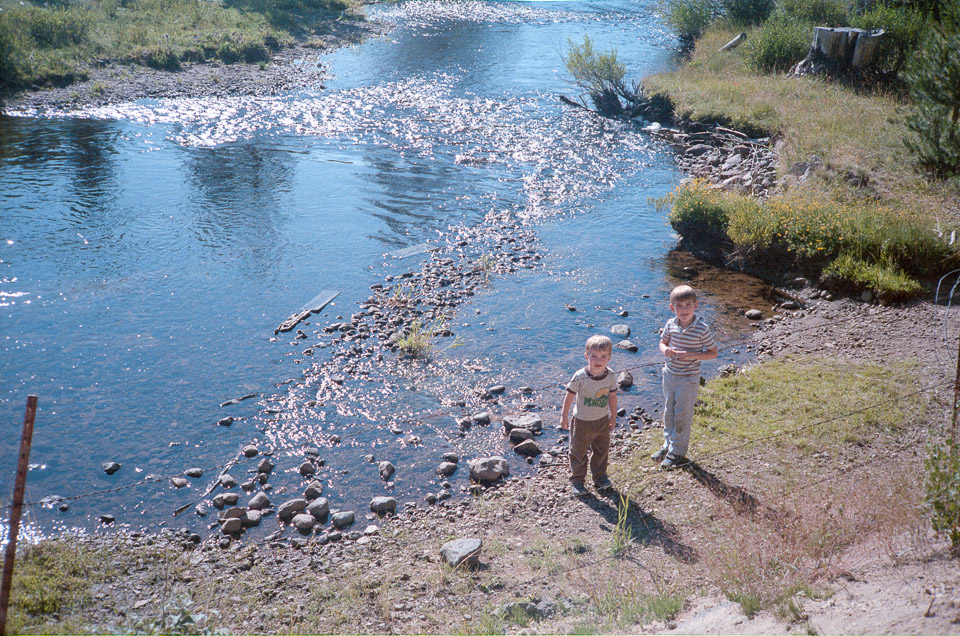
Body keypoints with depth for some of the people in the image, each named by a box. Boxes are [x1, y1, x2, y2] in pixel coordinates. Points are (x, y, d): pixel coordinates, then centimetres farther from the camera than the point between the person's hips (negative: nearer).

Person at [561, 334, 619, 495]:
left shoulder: (610, 376, -11)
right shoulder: (580, 377, -24)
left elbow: (612, 396, 4)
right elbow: (570, 396, -12)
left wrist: (613, 417, 11)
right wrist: (564, 416, -5)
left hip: (602, 420, 4)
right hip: (582, 422, -4)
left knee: (602, 450, 19)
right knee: (578, 452, 9)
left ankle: (600, 477, 39)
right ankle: (577, 480, 26)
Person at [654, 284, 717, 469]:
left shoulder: (702, 329, -18)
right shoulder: (671, 325, -4)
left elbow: (713, 353, -10)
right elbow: (663, 342, 12)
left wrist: (692, 355, -24)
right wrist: (665, 350, -12)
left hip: (688, 378, -5)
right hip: (670, 374, 5)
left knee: (682, 414, 5)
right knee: (668, 412, 18)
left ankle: (678, 452, 19)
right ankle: (668, 445, 37)